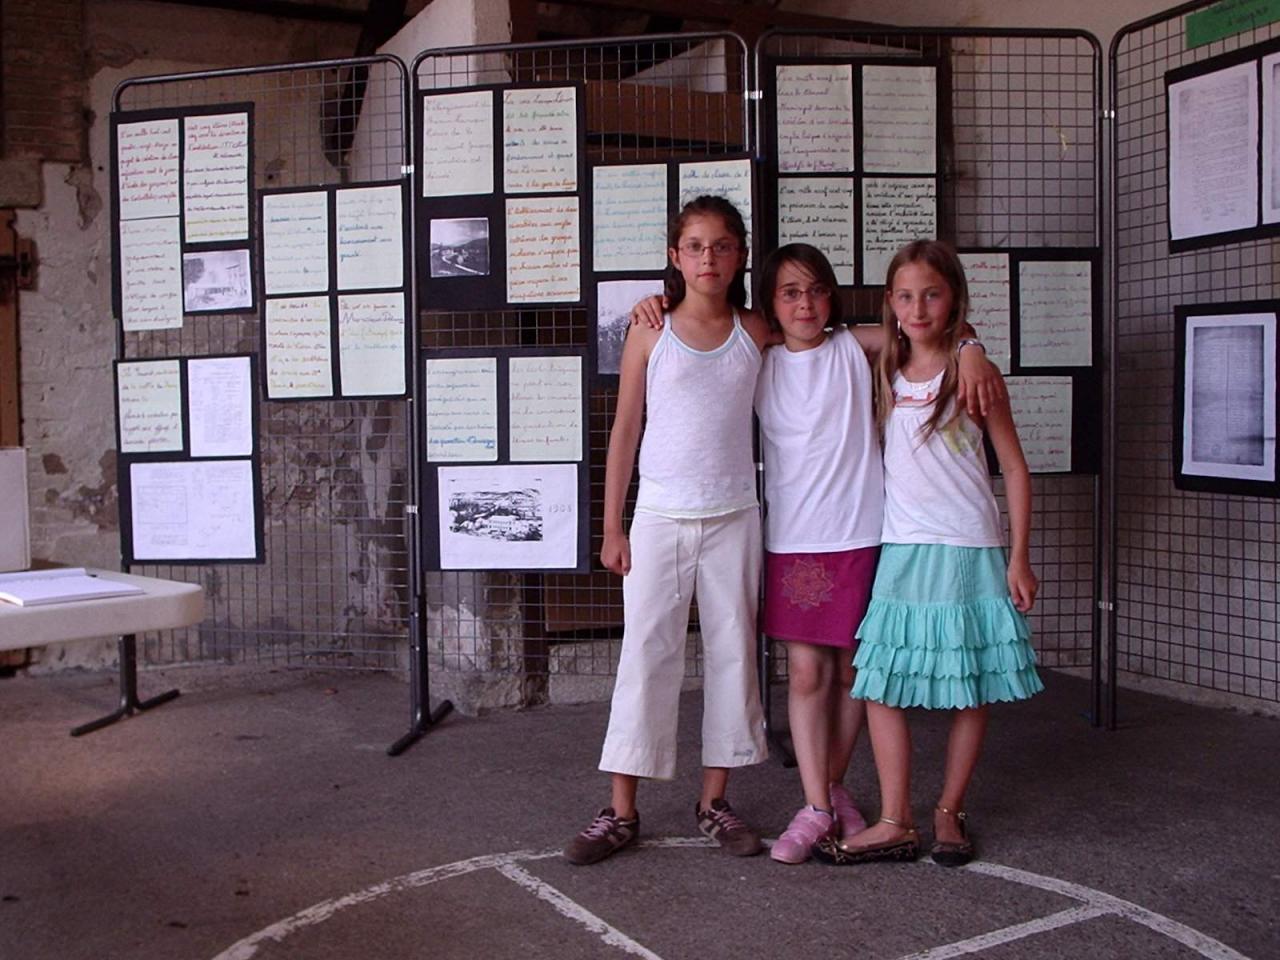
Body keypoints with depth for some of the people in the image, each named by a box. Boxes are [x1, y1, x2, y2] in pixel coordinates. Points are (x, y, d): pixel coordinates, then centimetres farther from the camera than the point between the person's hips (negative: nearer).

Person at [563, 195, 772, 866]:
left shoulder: (755, 333, 4)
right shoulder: (651, 333, -1)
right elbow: (624, 433, 1)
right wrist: (612, 527, -1)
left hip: (734, 519, 2)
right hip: (659, 518, -2)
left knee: (732, 653, 7)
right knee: (646, 655, 0)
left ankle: (714, 799, 22)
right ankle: (622, 810, 10)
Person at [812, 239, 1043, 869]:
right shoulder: (885, 374, 9)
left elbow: (1015, 469, -1)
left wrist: (1019, 557, -5)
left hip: (968, 552, -3)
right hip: (902, 551, 4)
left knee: (971, 693, 5)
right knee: (881, 688, -1)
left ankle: (949, 813, 21)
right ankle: (894, 824, 8)